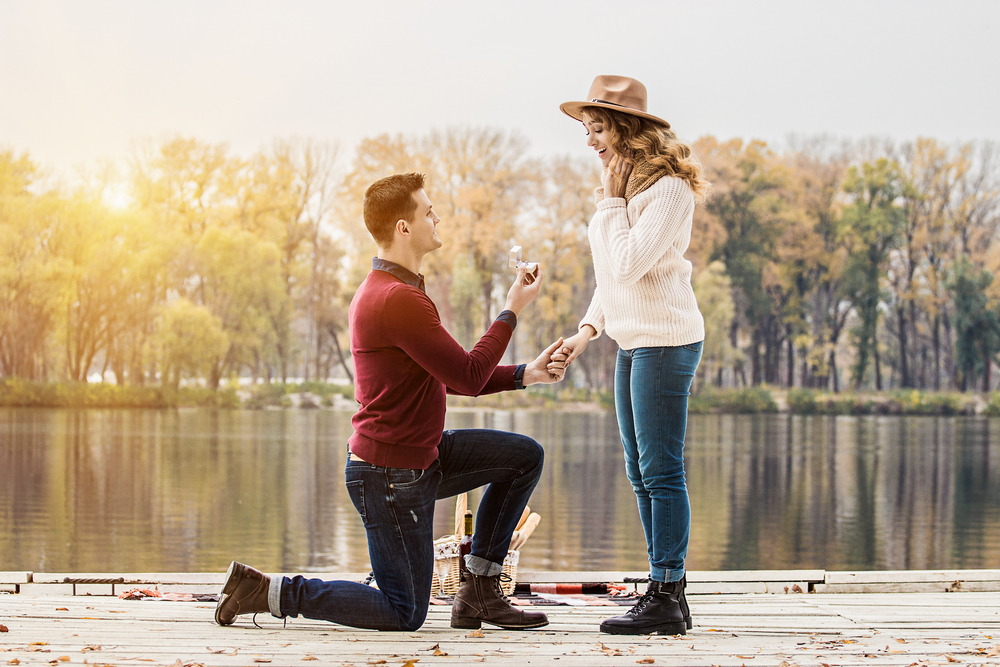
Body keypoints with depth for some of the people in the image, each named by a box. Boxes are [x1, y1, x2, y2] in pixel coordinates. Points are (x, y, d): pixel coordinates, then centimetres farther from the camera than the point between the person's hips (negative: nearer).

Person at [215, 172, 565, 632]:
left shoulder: (388, 289, 12)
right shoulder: (399, 300, -24)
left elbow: (448, 377, 15)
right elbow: (467, 376, -20)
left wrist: (524, 375, 5)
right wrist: (511, 312, -9)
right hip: (391, 476, -10)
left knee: (525, 456, 9)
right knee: (405, 614, -1)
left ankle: (479, 589, 12)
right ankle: (264, 592, 2)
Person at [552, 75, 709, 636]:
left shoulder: (669, 189, -13)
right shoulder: (625, 187, 16)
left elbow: (628, 264, -23)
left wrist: (611, 203, -13)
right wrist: (588, 330, 10)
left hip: (666, 341, -10)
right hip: (633, 342, 10)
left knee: (661, 472, -8)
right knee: (642, 476, 11)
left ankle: (667, 597, -4)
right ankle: (668, 596, 16)